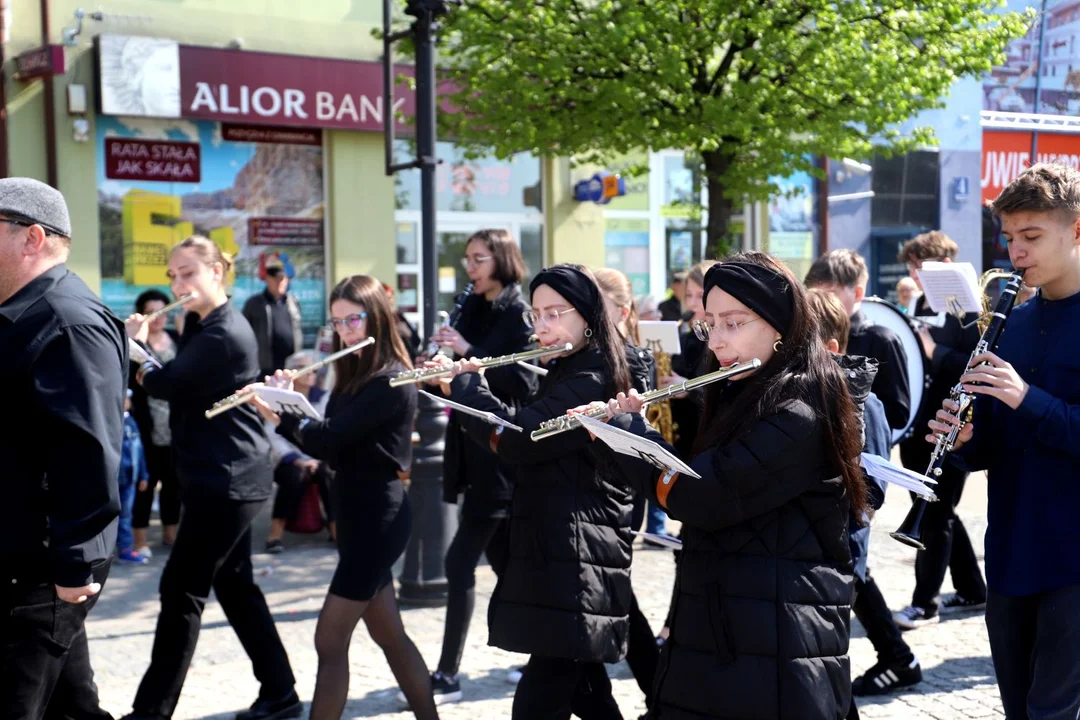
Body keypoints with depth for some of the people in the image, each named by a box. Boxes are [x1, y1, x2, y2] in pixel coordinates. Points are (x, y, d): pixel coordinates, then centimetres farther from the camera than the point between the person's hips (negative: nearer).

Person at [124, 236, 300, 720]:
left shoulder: (223, 334, -19)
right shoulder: (205, 326, 14)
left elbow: (165, 385, -16)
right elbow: (178, 379, 12)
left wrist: (137, 343, 0)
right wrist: (150, 345, -2)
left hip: (226, 480, -10)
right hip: (225, 478, 10)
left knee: (181, 589, -4)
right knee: (234, 585, 14)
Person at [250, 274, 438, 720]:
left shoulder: (391, 380, -16)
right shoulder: (355, 375, 12)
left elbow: (329, 437, -23)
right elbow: (327, 447, 8)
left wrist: (281, 409, -11)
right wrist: (282, 411, -6)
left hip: (378, 520, -9)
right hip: (359, 517, 9)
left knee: (330, 640, -7)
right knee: (389, 636, 16)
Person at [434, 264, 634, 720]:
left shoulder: (590, 381, -15)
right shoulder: (566, 373, 17)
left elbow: (518, 438, -25)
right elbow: (522, 426, 20)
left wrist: (467, 382, -10)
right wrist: (460, 387, 6)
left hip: (574, 563, -10)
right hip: (565, 557, 10)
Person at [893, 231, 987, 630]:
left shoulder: (966, 308, -10)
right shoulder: (920, 306, 13)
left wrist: (934, 351, -25)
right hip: (919, 426, 8)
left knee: (935, 515, -3)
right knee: (938, 512, 15)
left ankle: (924, 603, 2)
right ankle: (972, 590, 29)